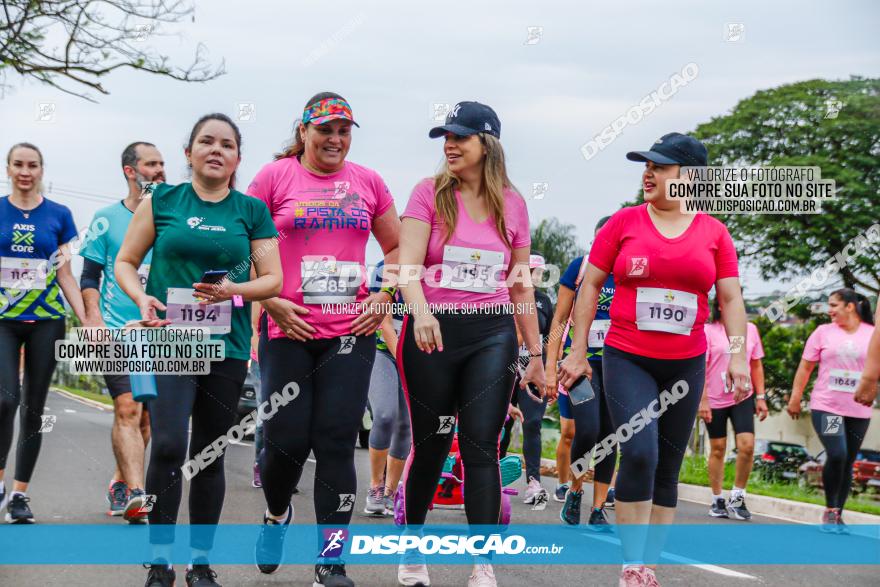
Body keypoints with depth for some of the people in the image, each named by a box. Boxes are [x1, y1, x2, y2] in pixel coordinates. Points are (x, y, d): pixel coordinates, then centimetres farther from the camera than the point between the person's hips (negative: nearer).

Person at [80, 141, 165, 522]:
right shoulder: (107, 219, 3)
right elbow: (89, 277, 4)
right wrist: (94, 319, -10)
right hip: (117, 332, -4)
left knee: (144, 416, 8)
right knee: (128, 410, -16)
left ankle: (120, 484, 24)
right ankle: (136, 494, -24)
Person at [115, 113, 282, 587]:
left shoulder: (252, 211, 8)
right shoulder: (162, 201, 6)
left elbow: (273, 280, 6)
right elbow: (125, 262, 8)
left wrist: (233, 290, -13)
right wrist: (142, 298, -12)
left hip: (227, 344, 2)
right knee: (168, 445, -18)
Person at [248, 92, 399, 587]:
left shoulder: (367, 182, 10)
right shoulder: (275, 176, 2)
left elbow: (397, 246, 19)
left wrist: (385, 295, 5)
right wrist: (270, 300, -7)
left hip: (352, 329, 2)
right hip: (288, 329, -1)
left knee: (336, 443, -3)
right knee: (288, 439, -1)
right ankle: (276, 515, 33)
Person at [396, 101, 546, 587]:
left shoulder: (511, 203, 7)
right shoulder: (430, 192, -1)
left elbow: (520, 284, 13)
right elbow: (408, 261, -13)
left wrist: (535, 352, 13)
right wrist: (419, 311, -32)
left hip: (492, 334, 1)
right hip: (432, 331, -1)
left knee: (481, 446, -5)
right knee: (430, 445, 6)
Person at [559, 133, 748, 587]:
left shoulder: (713, 232, 4)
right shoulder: (625, 222, 0)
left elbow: (731, 298, 5)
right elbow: (590, 285, 4)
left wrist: (738, 356, -5)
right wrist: (578, 350, 0)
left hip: (686, 365, 2)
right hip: (628, 359, -2)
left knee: (668, 467, 6)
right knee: (639, 453, -18)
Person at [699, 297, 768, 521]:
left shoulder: (750, 329, 7)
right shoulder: (709, 331, -4)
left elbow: (756, 365, 13)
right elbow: (701, 368, -6)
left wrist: (760, 397, 8)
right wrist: (703, 401, -12)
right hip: (715, 400, -2)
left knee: (747, 445, -12)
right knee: (718, 449, 6)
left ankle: (737, 497, 3)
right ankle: (717, 501, 17)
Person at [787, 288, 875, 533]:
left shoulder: (872, 334, 4)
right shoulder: (823, 332, 4)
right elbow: (805, 366, 8)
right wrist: (795, 399, 6)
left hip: (858, 411, 1)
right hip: (826, 407, -1)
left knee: (847, 463, 6)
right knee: (837, 455, -17)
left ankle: (838, 515, 18)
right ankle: (830, 510, 0)